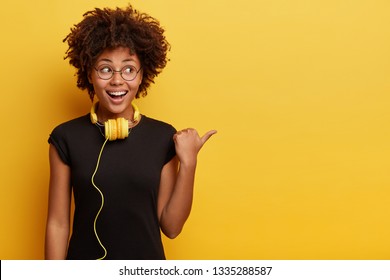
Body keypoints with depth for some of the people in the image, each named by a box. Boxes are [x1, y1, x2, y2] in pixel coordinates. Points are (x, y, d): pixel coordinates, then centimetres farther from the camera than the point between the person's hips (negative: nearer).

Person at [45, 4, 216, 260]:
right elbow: (58, 224, -6)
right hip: (84, 262, -1)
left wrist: (188, 163, -15)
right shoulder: (67, 137, -9)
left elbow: (171, 226, -6)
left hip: (147, 261, 1)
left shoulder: (164, 137, -6)